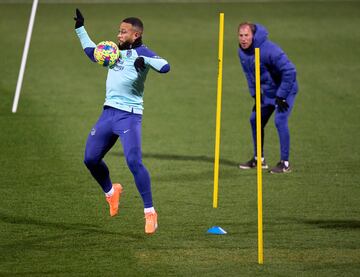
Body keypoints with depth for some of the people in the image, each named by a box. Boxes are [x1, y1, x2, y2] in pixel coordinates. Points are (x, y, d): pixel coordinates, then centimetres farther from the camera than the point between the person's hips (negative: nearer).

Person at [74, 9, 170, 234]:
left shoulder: (140, 52, -6)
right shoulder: (115, 51, 17)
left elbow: (165, 66, -21)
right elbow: (93, 53, 35)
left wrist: (145, 61, -33)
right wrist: (80, 28, 36)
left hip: (129, 115, -8)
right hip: (108, 112, 8)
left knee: (134, 162, -19)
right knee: (91, 159, 11)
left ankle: (150, 213, -14)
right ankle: (111, 192, 37)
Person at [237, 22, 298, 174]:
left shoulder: (269, 50, -30)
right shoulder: (242, 52, -5)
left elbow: (289, 71, -28)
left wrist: (281, 97, -25)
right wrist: (255, 95, 4)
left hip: (285, 89, -8)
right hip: (267, 92, 8)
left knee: (280, 120, -18)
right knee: (255, 120, 9)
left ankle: (285, 163, -12)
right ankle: (259, 159, 22)